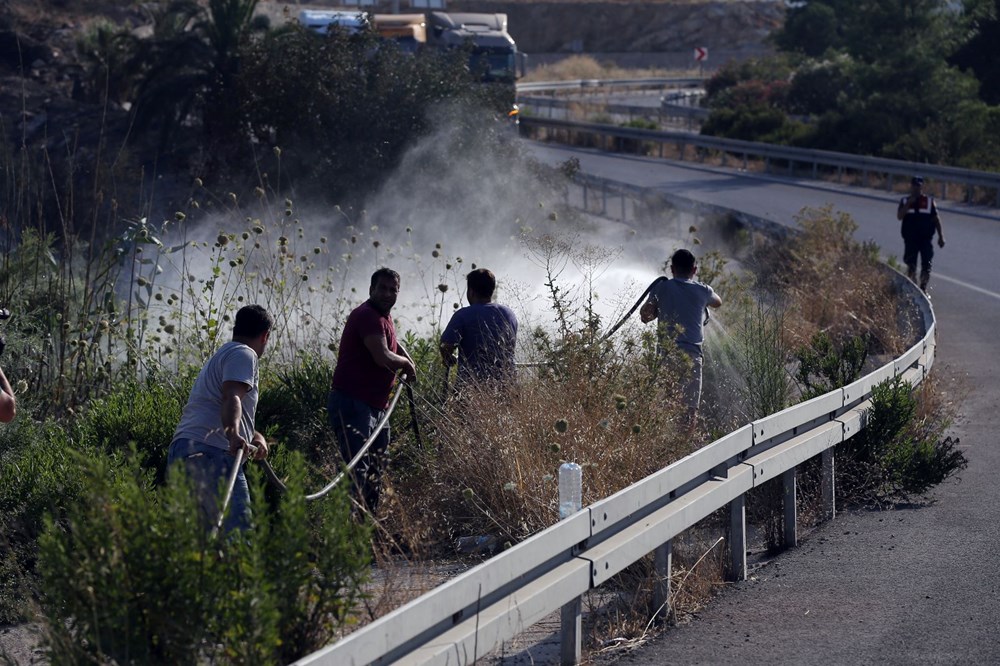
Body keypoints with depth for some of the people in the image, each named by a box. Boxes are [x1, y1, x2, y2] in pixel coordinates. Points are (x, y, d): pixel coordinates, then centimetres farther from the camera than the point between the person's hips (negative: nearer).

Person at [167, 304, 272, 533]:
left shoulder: (222, 355, 33)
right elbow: (231, 397, -18)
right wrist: (234, 434, -35)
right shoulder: (243, 354, 0)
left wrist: (256, 437, 27)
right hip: (211, 454, -10)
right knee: (237, 532, -19)